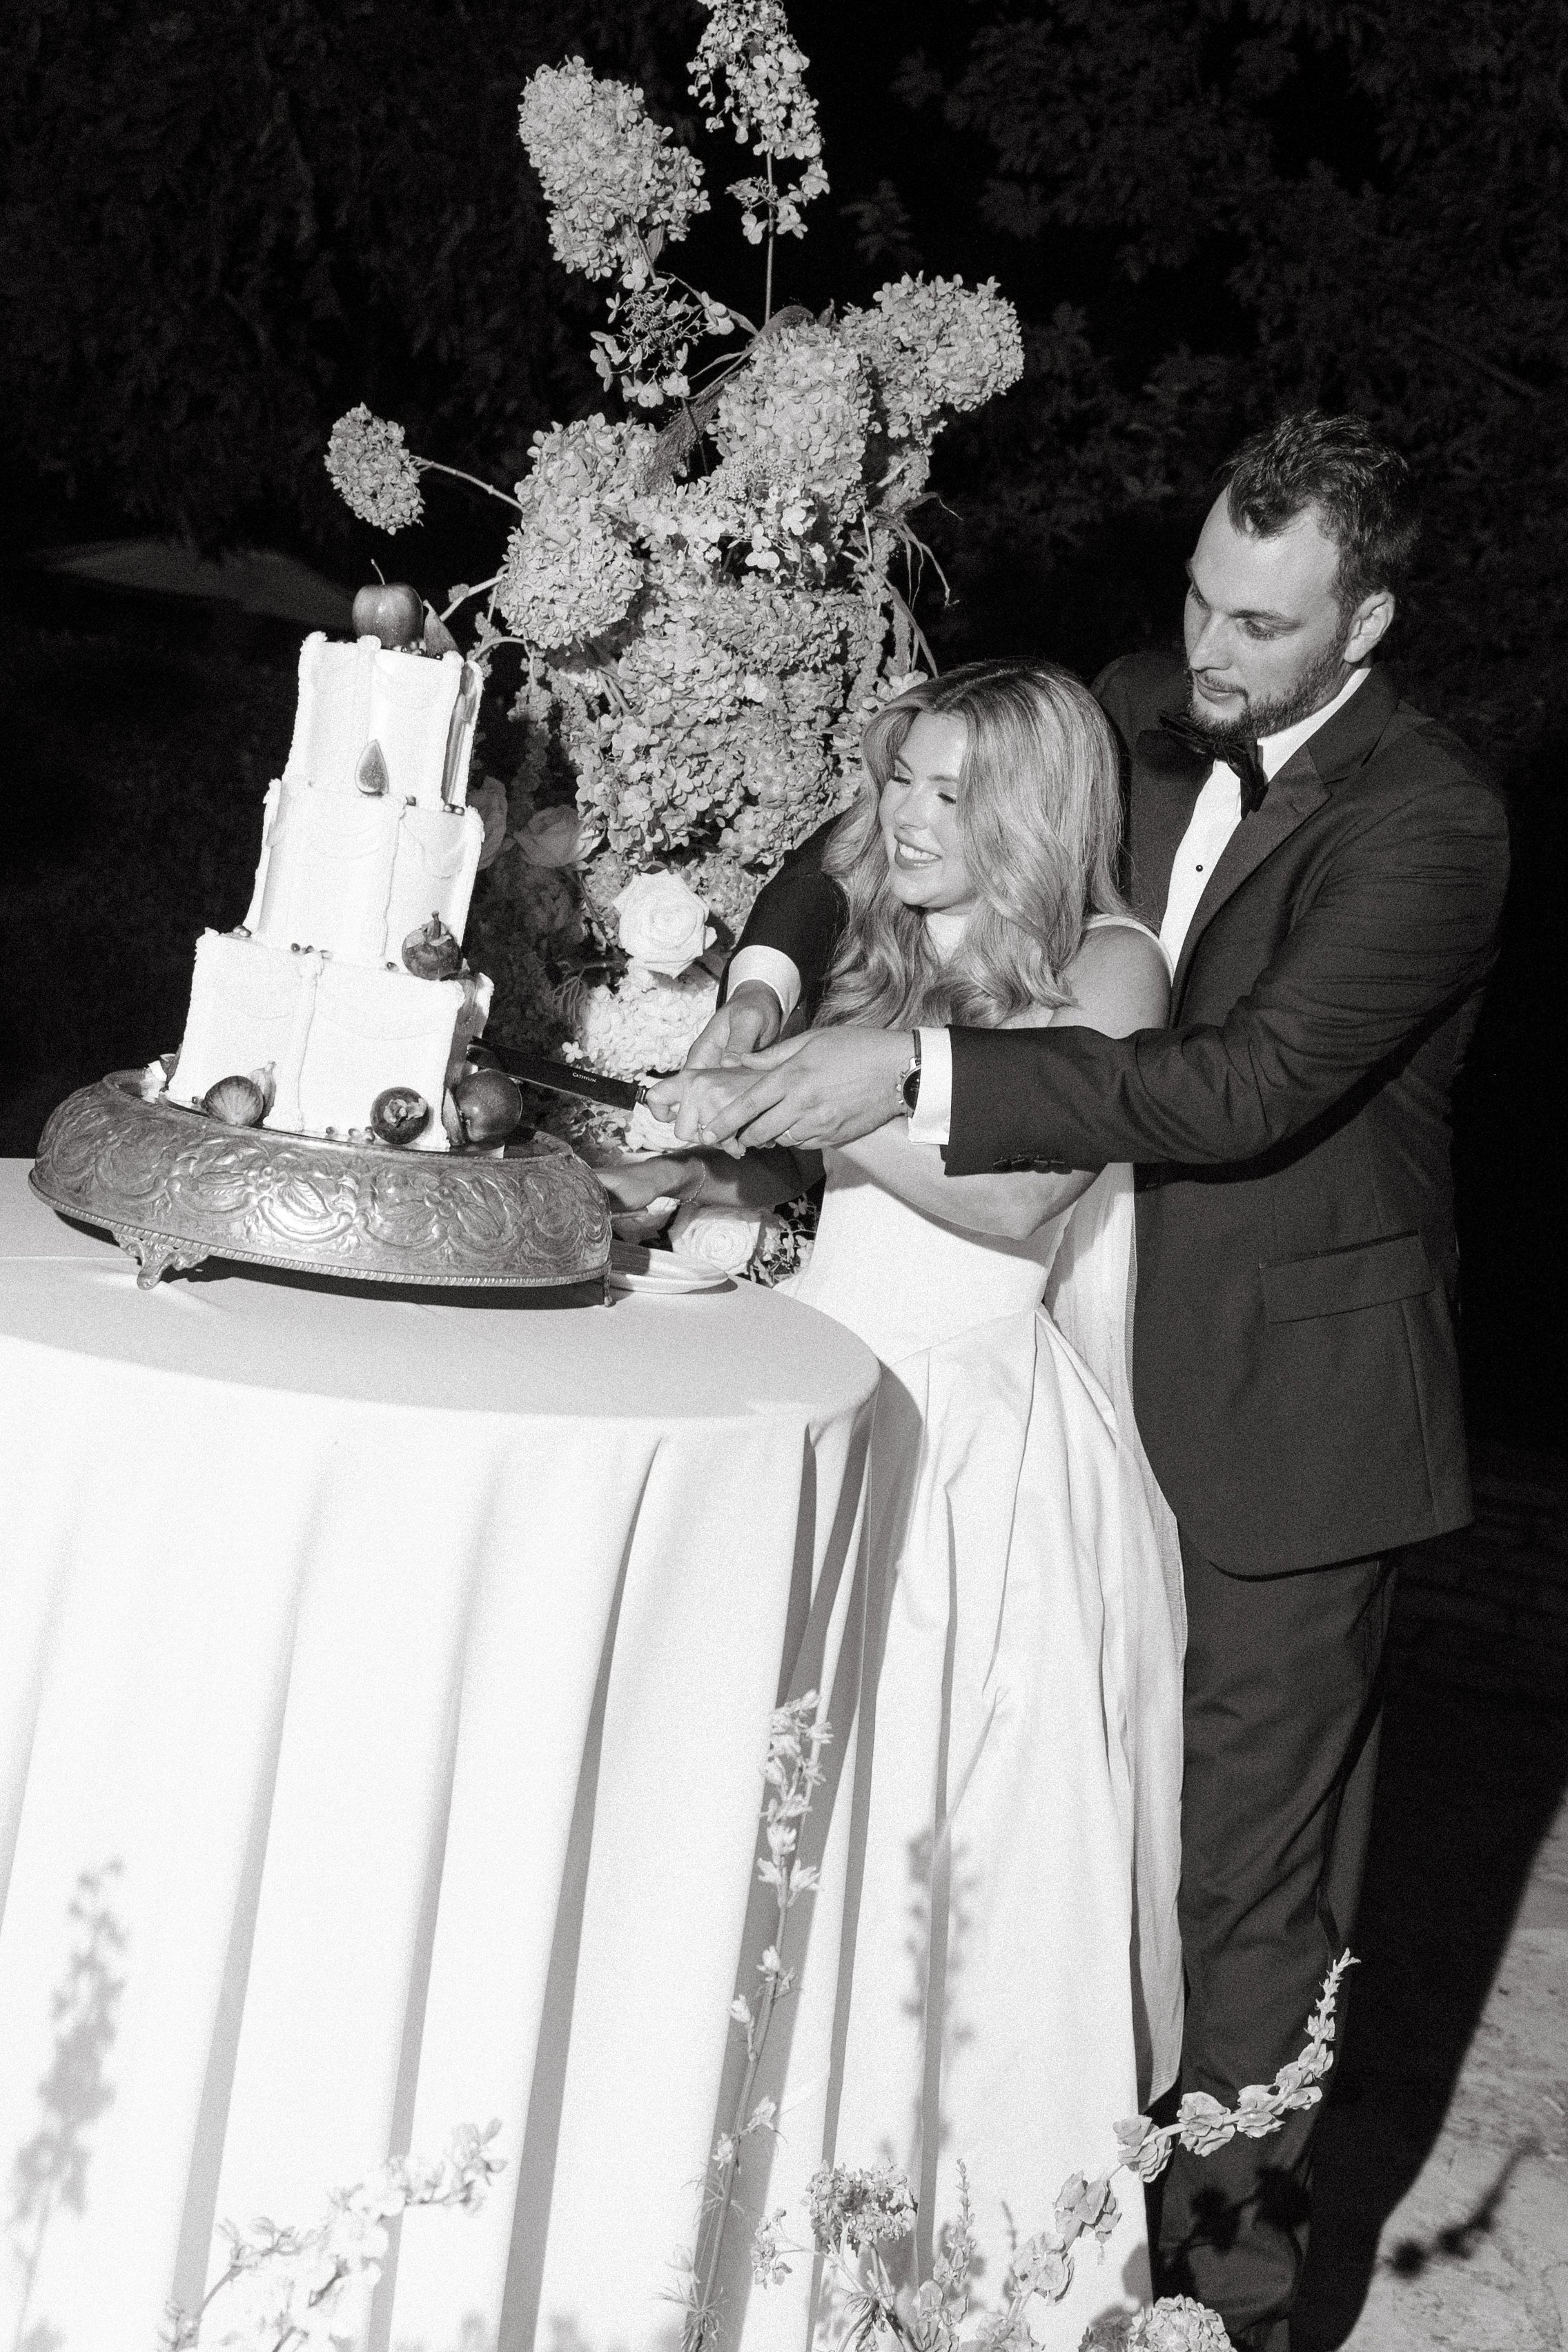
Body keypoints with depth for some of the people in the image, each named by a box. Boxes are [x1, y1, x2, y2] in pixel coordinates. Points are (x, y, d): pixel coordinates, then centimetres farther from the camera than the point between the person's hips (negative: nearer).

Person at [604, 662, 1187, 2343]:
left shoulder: (1105, 964, -4)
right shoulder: (886, 952, 14)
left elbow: (1017, 1205, -15)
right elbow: (833, 1182, 14)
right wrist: (711, 1174, -4)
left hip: (982, 1438, -5)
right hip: (833, 1407, 5)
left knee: (959, 1844, 1)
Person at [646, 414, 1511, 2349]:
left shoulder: (1428, 826, -18)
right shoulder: (1140, 719, 2)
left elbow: (1248, 1084, -30)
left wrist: (915, 1076, -36)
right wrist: (771, 977, -16)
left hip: (1287, 1407, -6)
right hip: (1105, 1368, 7)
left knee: (1247, 1882, 4)